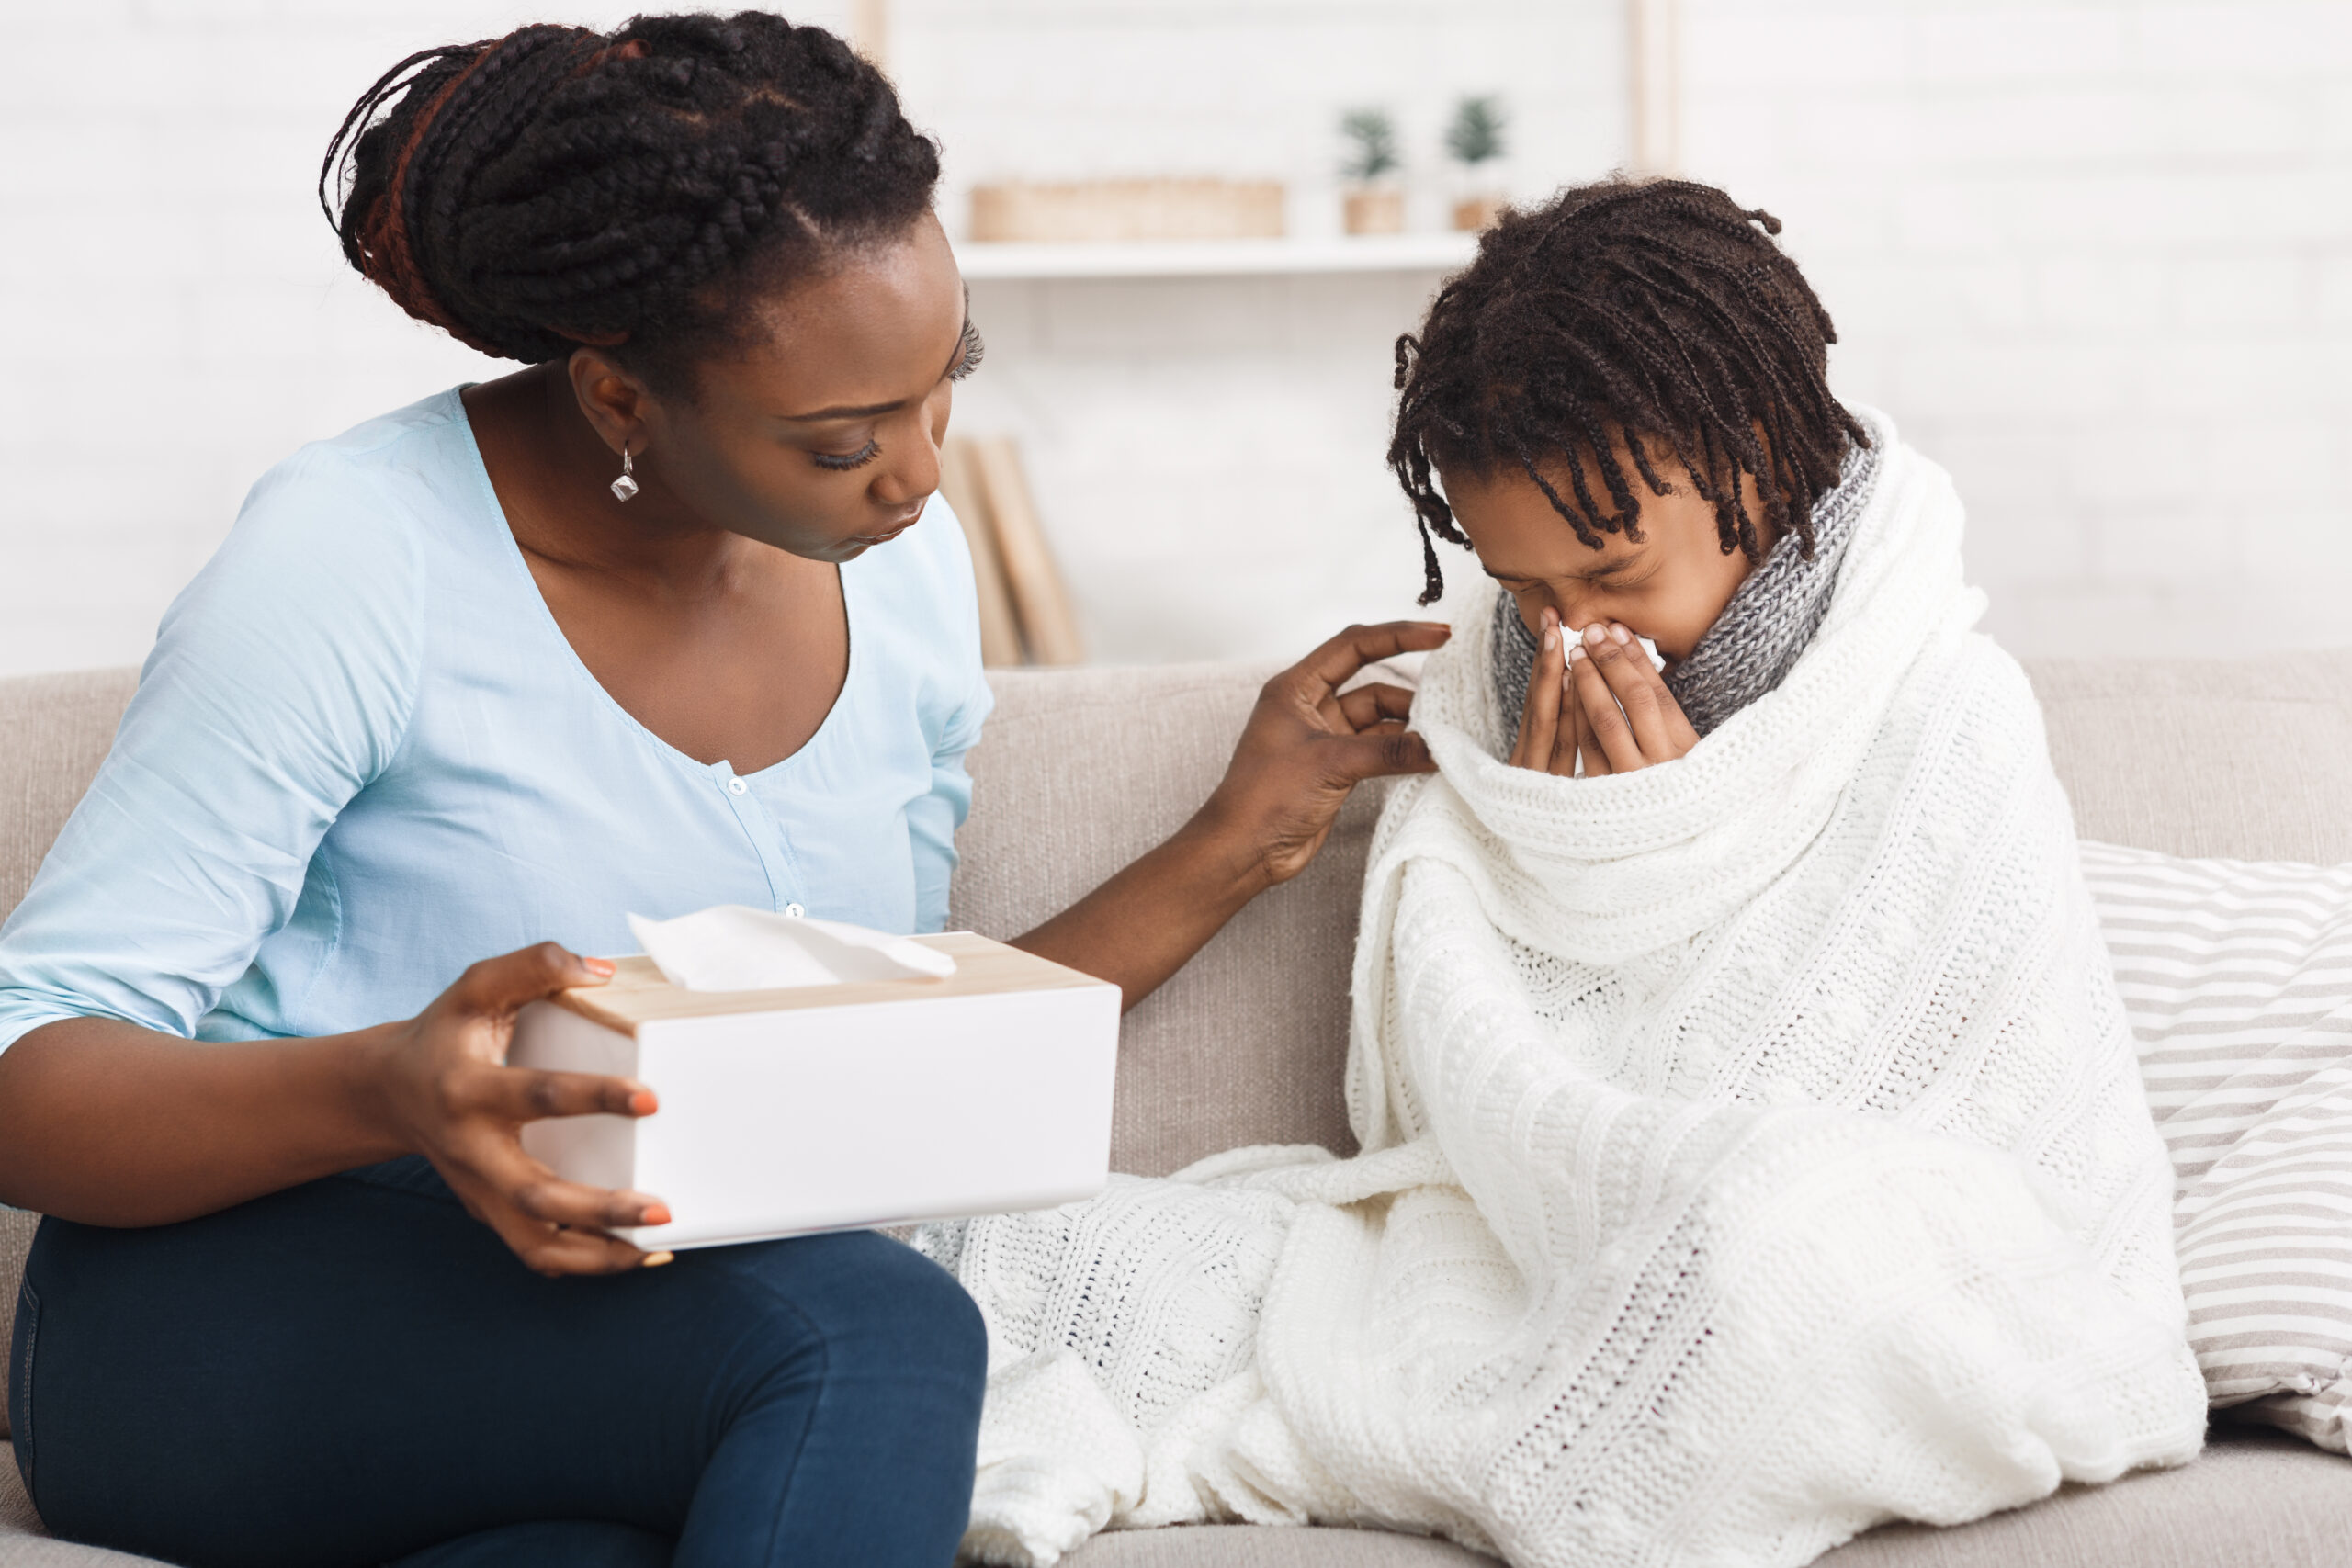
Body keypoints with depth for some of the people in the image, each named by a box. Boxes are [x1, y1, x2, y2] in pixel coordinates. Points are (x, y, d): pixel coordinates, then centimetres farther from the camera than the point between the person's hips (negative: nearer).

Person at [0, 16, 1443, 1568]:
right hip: (234, 1312, -4)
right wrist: (383, 1093, -34)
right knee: (874, 1333, -32)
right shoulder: (357, 557, -14)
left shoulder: (905, 569, 7)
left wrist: (1237, 847, 10)